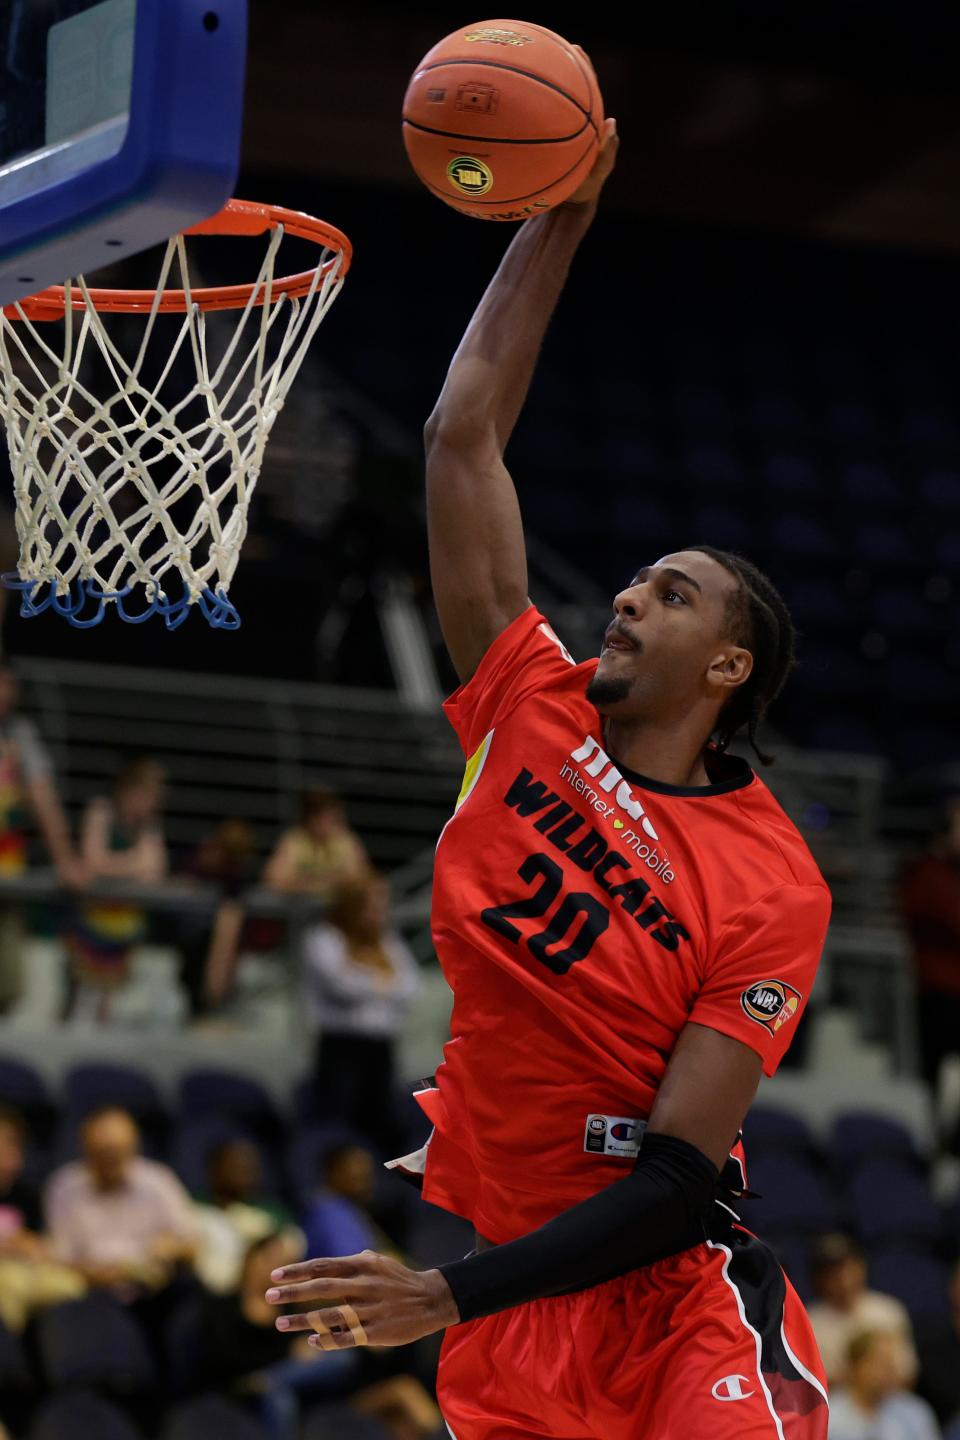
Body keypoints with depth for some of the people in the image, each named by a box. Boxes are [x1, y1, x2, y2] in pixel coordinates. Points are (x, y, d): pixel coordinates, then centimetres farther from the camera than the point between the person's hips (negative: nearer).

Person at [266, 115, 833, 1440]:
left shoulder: (776, 889, -11)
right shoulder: (535, 714, 2)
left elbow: (680, 1176, -16)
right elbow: (463, 438, 2)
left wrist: (453, 1297, -24)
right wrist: (561, 215, 0)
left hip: (669, 1295, -5)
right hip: (503, 1284, 5)